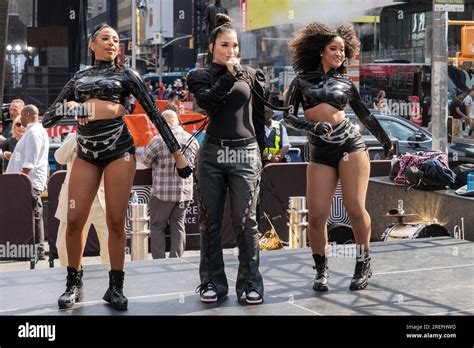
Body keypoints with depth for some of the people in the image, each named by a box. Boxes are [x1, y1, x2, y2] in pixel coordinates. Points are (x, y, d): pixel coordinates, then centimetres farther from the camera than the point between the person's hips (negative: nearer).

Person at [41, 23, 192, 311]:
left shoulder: (125, 74, 10)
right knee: (74, 220, -3)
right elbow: (48, 118, 13)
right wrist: (68, 107, -9)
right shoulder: (79, 78, 17)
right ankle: (74, 284, 12)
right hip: (86, 152, 3)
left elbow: (154, 113, 6)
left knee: (116, 221, -4)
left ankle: (116, 287, 7)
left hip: (119, 149, -2)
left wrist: (177, 152, 2)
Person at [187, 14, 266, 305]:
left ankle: (250, 282, 5)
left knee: (245, 221, -4)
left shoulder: (252, 76, 11)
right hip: (212, 154, 1)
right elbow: (208, 102, -14)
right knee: (211, 221, 4)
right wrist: (230, 74, -11)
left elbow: (259, 118, 14)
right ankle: (213, 283, 12)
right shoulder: (201, 77, 8)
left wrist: (261, 154, 14)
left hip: (245, 154, 0)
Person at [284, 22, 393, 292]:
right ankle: (321, 271, 12)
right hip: (320, 153, 0)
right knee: (316, 216, -7)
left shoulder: (346, 82, 13)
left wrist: (385, 139, 30)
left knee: (355, 209, -8)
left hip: (350, 144, 0)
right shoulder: (302, 80, 11)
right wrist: (311, 125, -13)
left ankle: (364, 264, 12)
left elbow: (365, 114, 24)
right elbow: (288, 116, 4)